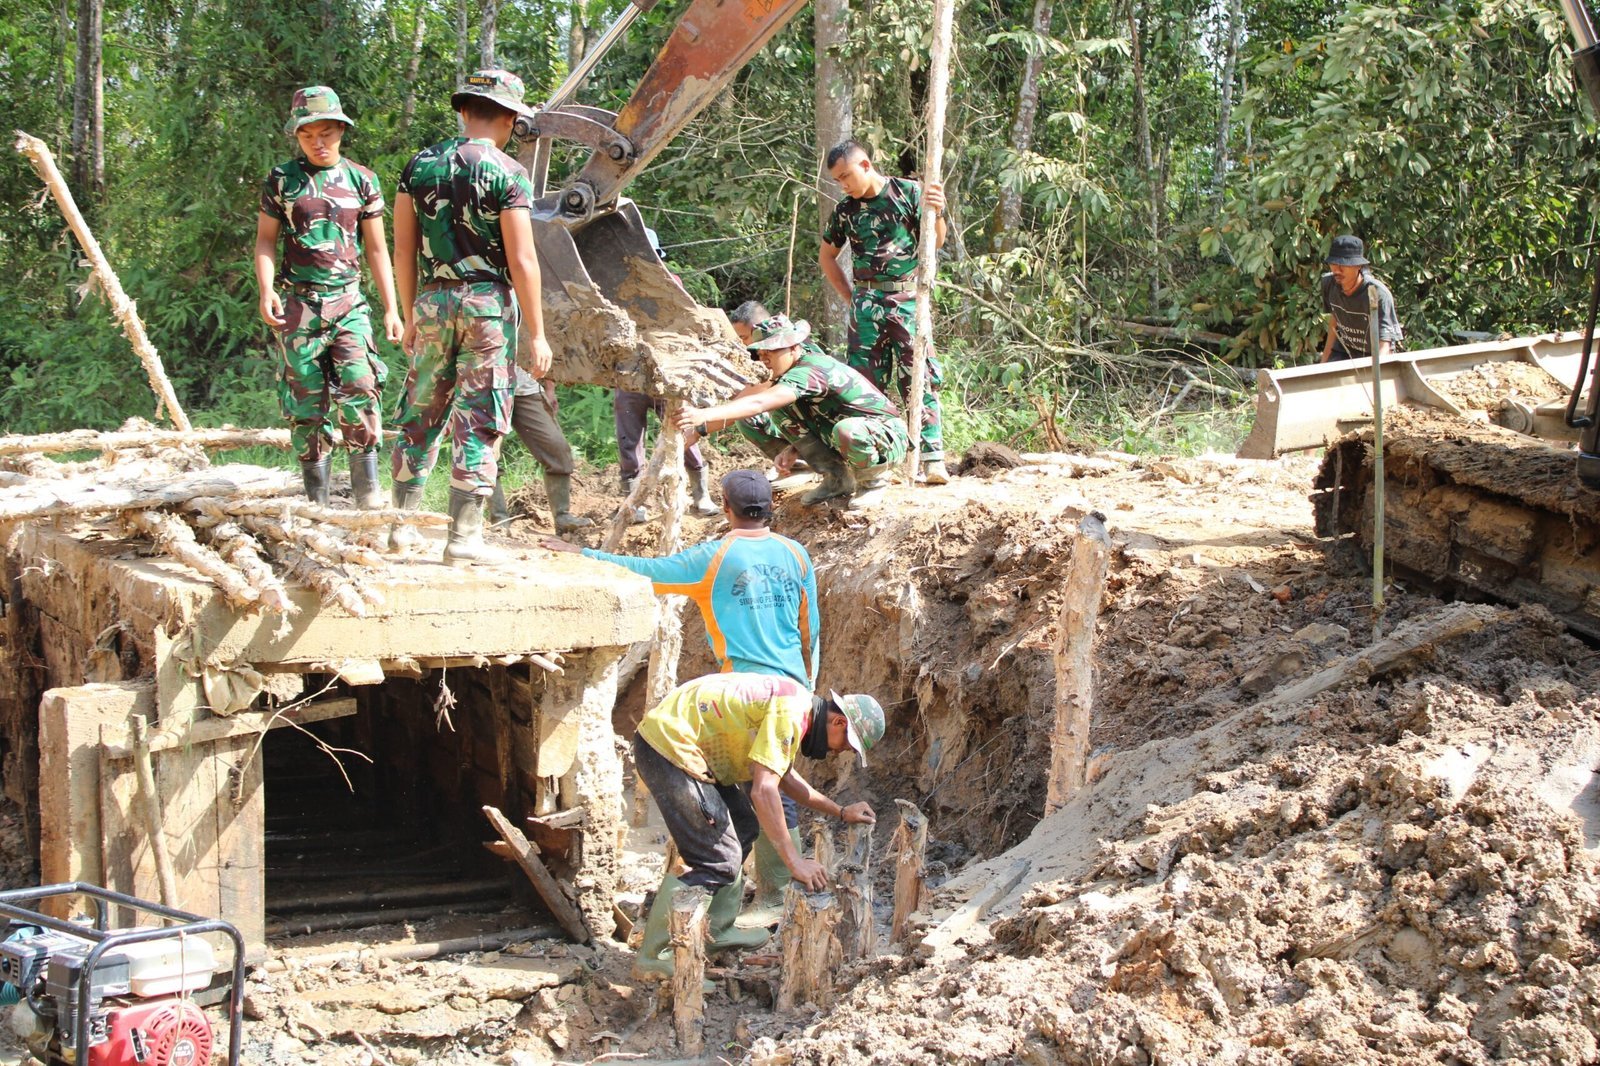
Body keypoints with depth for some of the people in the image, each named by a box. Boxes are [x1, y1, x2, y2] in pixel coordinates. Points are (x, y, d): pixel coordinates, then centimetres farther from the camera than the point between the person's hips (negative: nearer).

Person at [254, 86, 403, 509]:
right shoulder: (281, 180, 5)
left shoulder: (362, 180, 8)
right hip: (298, 303, 0)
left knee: (360, 389, -16)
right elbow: (265, 240, 9)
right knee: (306, 402, 1)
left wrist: (391, 309, 8)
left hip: (348, 301, 0)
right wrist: (266, 289, -9)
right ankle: (316, 499, 8)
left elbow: (376, 248, 12)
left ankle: (368, 493, -11)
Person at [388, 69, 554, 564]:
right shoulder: (507, 174, -8)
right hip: (489, 304, -4)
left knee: (421, 415, 15)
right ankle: (464, 535, 0)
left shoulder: (421, 165, 6)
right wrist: (536, 335, -7)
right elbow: (521, 260, -11)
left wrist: (410, 315, 18)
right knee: (479, 420, 0)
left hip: (432, 302, 4)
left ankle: (404, 522, 20)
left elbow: (403, 248, 8)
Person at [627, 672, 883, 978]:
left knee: (743, 827, 18)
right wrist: (795, 861, -21)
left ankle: (718, 930, 24)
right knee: (719, 859, -12)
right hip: (667, 746, -11)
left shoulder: (798, 703, 13)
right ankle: (655, 954, -9)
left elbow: (784, 777, 27)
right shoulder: (790, 714, -18)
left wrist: (840, 812, 25)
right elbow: (763, 790, -25)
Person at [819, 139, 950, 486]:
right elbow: (826, 256, 22)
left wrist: (936, 213, -21)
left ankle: (933, 458, -13)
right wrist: (850, 297, 13)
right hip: (867, 303, 3)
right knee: (865, 380, 2)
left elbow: (936, 242, -1)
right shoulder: (846, 210, 8)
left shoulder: (909, 193, -1)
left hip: (908, 299, -3)